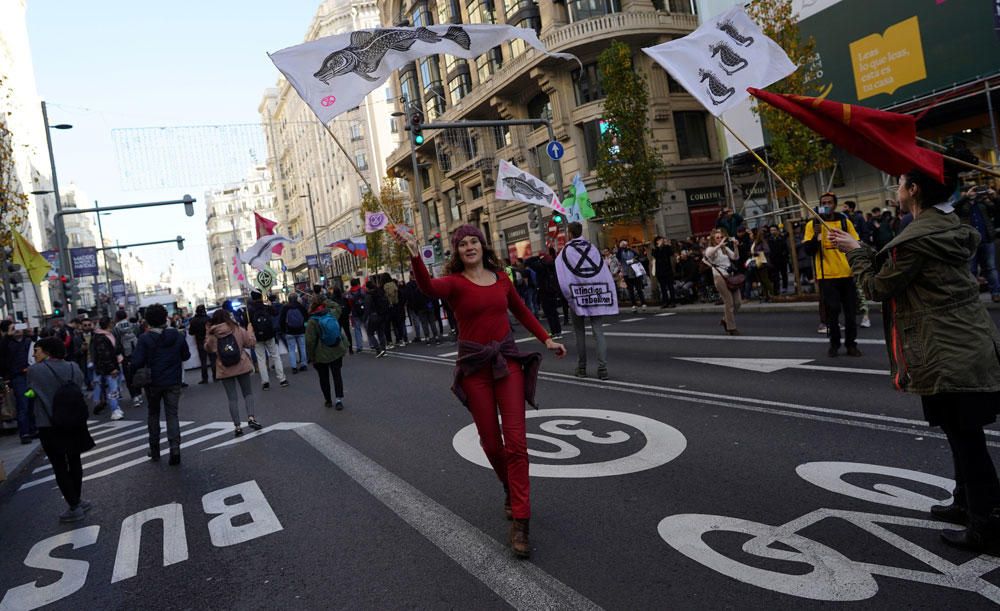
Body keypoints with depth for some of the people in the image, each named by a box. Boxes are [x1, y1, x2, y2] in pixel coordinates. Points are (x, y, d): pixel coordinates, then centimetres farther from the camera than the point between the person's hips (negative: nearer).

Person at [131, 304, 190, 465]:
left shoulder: (145, 339, -14)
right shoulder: (178, 336, -6)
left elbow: (137, 362, -16)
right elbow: (186, 355, 4)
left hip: (153, 383, -1)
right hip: (173, 382, 1)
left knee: (153, 415, 17)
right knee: (172, 415, 5)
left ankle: (154, 450, 23)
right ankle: (175, 449, -10)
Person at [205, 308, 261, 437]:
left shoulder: (212, 335, -5)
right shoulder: (237, 330, -6)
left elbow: (208, 348, 10)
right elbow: (251, 342, -3)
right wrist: (250, 332, 15)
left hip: (224, 370, 0)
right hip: (241, 366, 0)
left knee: (232, 398, 6)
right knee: (248, 393, 13)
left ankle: (237, 426, 5)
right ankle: (251, 417, -6)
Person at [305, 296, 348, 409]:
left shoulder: (312, 321, -17)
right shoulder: (333, 313, -6)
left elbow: (310, 341, -15)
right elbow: (337, 306, 20)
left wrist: (310, 357, -5)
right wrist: (325, 301, 13)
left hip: (321, 355, -3)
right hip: (337, 352, 3)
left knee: (324, 378, 13)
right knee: (337, 375, 10)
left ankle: (328, 400, 23)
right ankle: (339, 399, 2)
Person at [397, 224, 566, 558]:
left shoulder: (501, 277, 6)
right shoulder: (455, 283, -6)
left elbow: (521, 311, 21)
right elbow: (428, 286, -29)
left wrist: (546, 339, 19)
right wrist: (415, 256, -47)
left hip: (507, 358, 2)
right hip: (474, 365, -2)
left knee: (516, 440, -7)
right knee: (491, 441, 8)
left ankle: (519, 522, -3)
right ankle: (512, 489, 38)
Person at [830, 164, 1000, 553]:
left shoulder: (915, 237, -18)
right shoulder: (952, 229, 11)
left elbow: (878, 287, -8)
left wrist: (855, 252, 5)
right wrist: (864, 251, 18)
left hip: (949, 357, -10)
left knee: (965, 439, 0)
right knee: (965, 436, 21)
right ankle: (968, 504, 37)